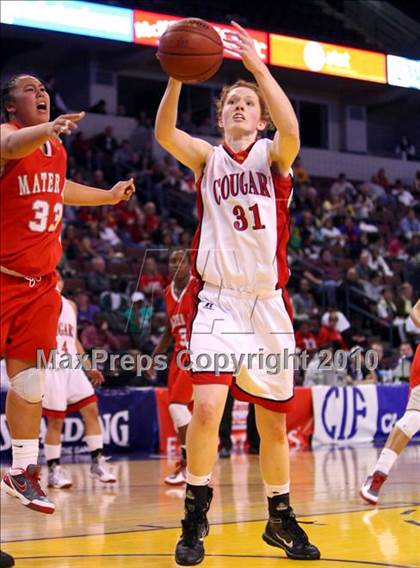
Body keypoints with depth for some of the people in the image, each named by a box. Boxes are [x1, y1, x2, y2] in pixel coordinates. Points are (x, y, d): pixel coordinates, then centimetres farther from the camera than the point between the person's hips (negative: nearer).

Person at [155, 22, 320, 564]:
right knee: (207, 405, -19)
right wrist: (177, 77, -28)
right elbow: (164, 133, -14)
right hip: (219, 300, -1)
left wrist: (257, 65, -24)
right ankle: (195, 518, -3)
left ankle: (281, 519, 28)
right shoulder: (208, 157, 6)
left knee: (273, 421, 9)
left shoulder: (272, 156, 4)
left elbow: (291, 128, -20)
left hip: (269, 304, 1)